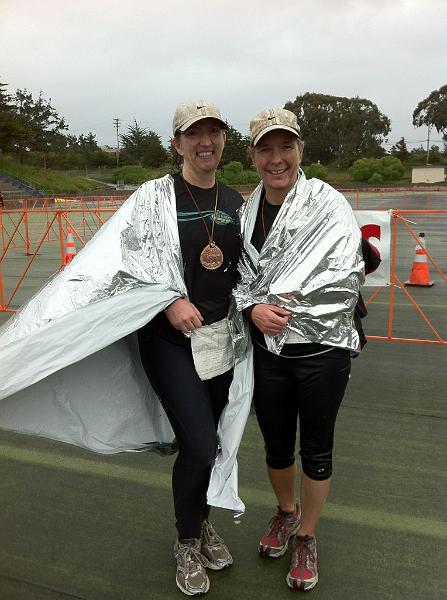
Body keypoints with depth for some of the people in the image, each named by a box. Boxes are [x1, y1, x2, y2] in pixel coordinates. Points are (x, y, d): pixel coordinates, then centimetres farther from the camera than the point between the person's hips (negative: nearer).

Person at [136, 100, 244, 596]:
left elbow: (240, 270, 13)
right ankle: (187, 542, 20)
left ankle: (201, 521, 41)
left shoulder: (235, 202, 8)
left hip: (221, 336, 5)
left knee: (204, 440, 14)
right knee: (199, 445, -8)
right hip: (169, 339, -4)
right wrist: (171, 301, -19)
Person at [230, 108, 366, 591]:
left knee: (316, 450, 13)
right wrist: (253, 308, -13)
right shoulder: (245, 212, 2)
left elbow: (346, 279, -17)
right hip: (268, 352, 4)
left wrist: (286, 300, -16)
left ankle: (305, 537, 37)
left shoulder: (328, 204, -11)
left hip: (322, 352, -3)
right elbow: (238, 276, 6)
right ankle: (286, 511, 50)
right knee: (276, 445, 19)